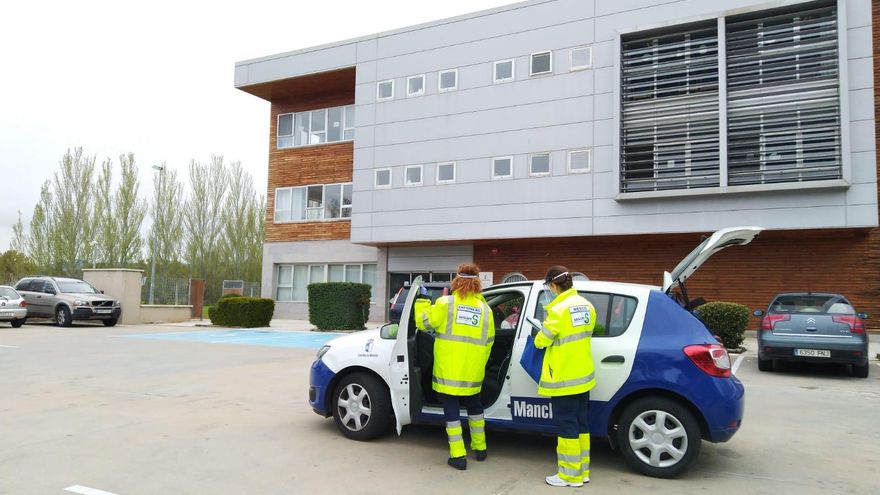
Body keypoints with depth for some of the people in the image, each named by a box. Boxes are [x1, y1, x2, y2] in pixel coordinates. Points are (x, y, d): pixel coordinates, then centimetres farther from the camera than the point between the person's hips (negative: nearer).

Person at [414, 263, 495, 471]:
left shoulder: (445, 304, -8)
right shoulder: (485, 309, 3)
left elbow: (423, 322, -1)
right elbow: (488, 342, 9)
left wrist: (422, 300, 14)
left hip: (448, 370, -3)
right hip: (472, 372, 3)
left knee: (452, 409, 6)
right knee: (474, 406, 23)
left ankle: (458, 455, 5)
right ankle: (479, 448, 33)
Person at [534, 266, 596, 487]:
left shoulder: (558, 309, -20)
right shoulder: (587, 306, 4)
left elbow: (541, 341, -10)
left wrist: (540, 336, 11)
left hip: (564, 379, -8)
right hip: (583, 376, 8)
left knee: (566, 426, 2)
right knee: (581, 424, 16)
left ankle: (570, 475, 11)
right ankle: (582, 471, 25)